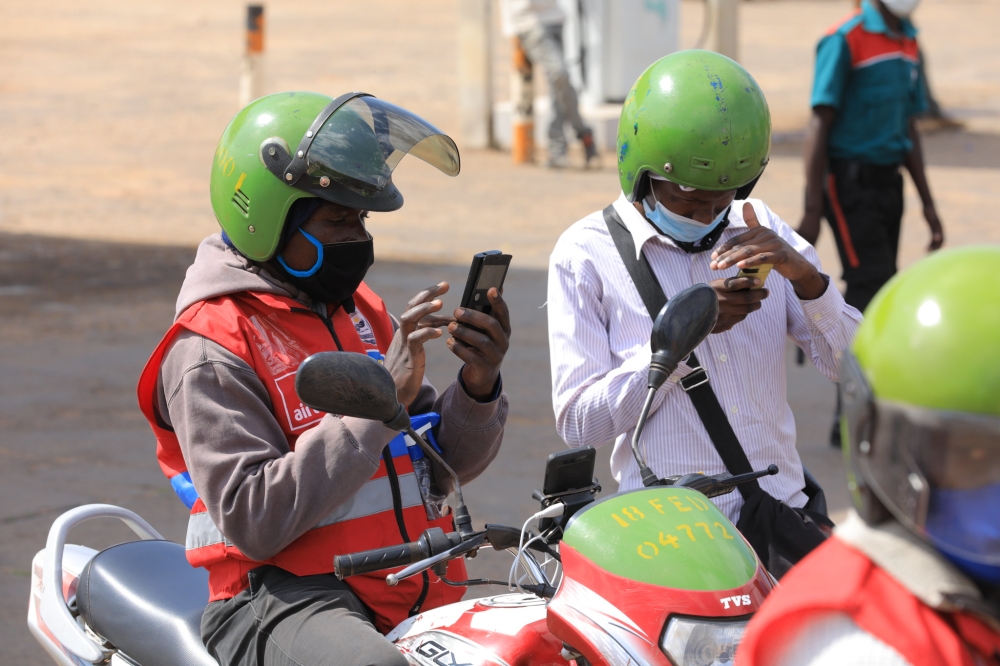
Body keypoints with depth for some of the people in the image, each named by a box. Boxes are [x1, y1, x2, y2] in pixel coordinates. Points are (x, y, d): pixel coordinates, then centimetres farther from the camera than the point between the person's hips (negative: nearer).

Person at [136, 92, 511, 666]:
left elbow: (446, 464, 18)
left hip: (417, 598, 7)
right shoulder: (211, 352, -6)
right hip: (283, 600, -7)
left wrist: (479, 385, -4)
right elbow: (254, 520, -18)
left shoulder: (361, 310, 17)